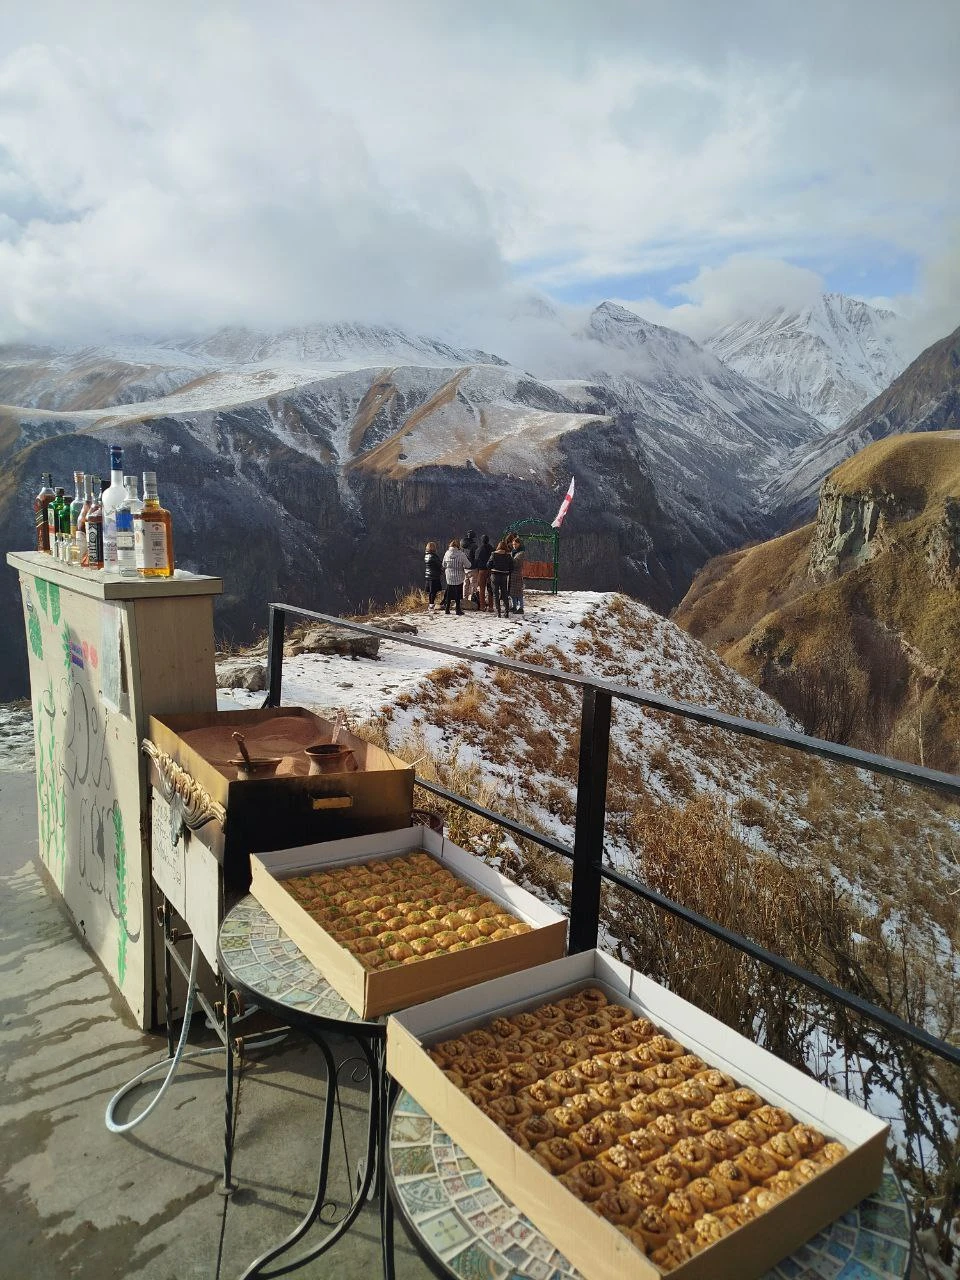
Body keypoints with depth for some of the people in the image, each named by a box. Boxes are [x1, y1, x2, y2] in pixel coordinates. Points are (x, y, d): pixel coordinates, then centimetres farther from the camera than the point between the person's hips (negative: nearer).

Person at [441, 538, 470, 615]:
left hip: (449, 577, 3)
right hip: (459, 578, -3)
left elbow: (444, 565, 7)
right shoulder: (461, 554, -16)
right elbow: (468, 565, -13)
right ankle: (458, 610, 7)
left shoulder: (447, 553, -4)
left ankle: (447, 609, 17)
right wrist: (462, 566, 7)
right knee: (458, 594, 6)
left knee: (449, 593, 14)